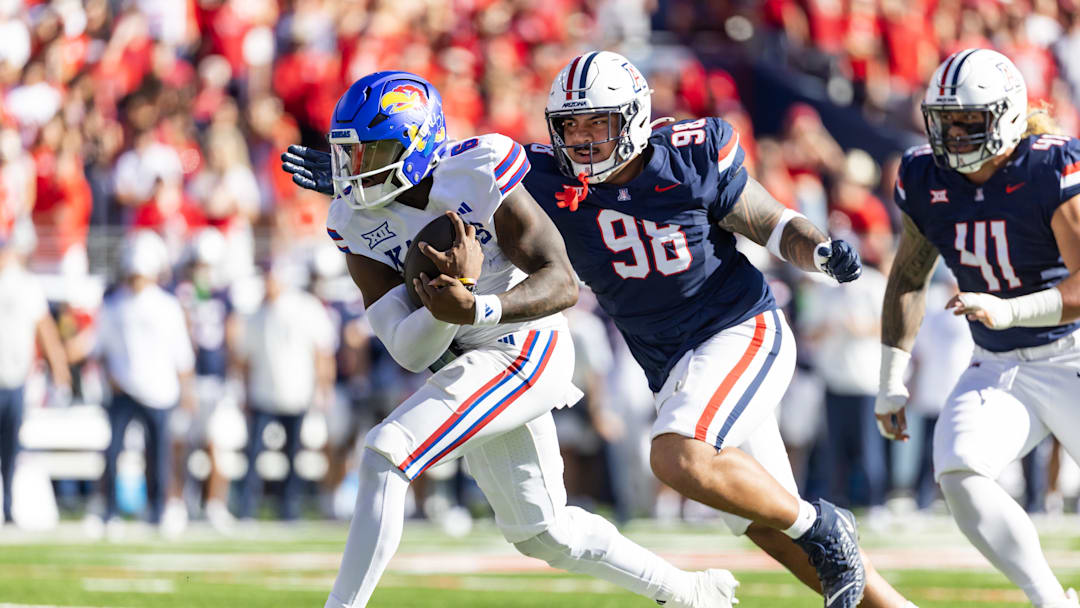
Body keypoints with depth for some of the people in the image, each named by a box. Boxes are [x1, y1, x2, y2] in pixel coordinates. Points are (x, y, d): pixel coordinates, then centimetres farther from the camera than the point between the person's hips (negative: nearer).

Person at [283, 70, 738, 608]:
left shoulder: (477, 177, -21)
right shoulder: (358, 223, -7)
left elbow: (561, 285, -25)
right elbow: (410, 351, -12)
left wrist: (477, 309, -42)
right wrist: (453, 293, -32)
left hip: (526, 350, -8)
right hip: (470, 363, 8)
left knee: (386, 453, -23)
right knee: (539, 532, 19)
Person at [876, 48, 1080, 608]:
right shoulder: (926, 180, -2)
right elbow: (909, 277, 13)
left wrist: (1007, 311, -35)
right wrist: (891, 380, 10)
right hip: (997, 368, 4)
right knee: (958, 474, -21)